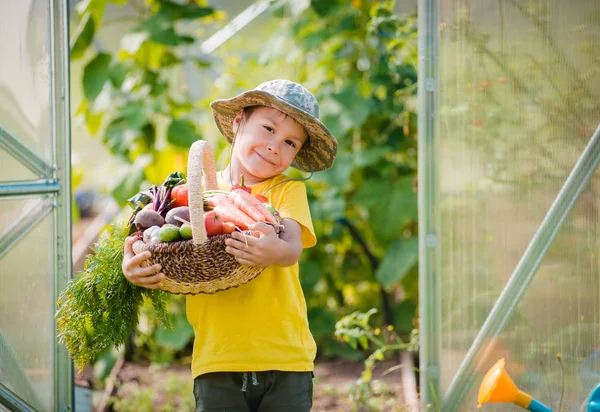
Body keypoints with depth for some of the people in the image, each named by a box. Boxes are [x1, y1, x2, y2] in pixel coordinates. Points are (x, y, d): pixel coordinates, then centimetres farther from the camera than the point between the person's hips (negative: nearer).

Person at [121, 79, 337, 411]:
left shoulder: (288, 190, 7)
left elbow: (293, 248, -12)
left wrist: (276, 252, -35)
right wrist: (134, 269, -18)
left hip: (285, 359, 0)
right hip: (217, 362, 0)